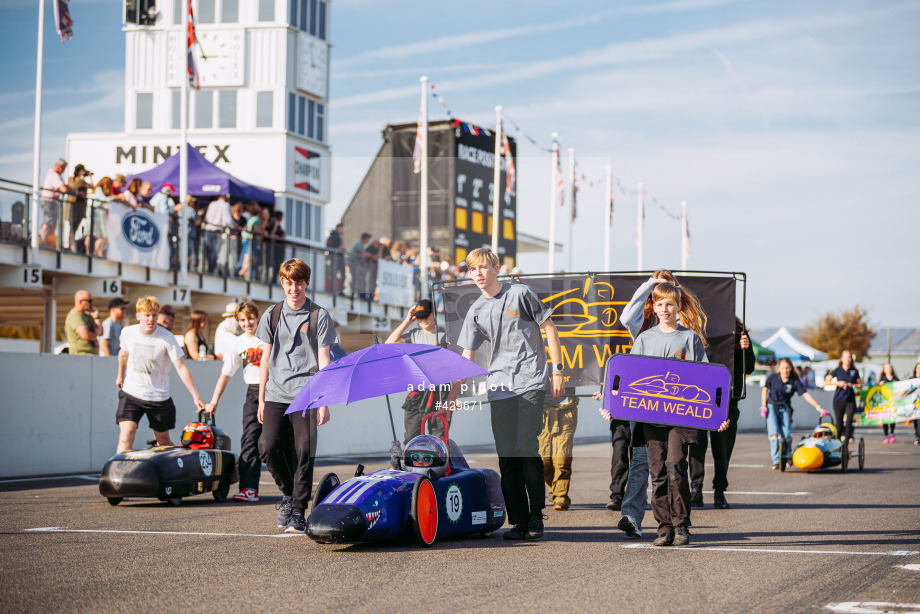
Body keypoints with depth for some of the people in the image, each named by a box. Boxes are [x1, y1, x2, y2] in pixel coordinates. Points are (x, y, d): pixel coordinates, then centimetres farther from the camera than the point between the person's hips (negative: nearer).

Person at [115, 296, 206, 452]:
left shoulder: (166, 338, -14)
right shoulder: (128, 332, -5)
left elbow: (181, 368, -14)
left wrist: (196, 396, -18)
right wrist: (120, 375, 33)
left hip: (159, 397, -1)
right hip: (131, 393, 1)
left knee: (163, 440, 12)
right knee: (126, 434, -17)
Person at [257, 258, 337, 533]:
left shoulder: (319, 316, 4)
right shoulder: (272, 315, 10)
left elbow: (323, 361, 3)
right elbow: (266, 358, 14)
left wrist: (324, 402, -3)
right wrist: (261, 399, 11)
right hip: (276, 395, 2)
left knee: (304, 452, -6)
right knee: (268, 446, -10)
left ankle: (298, 511, 4)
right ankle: (288, 493, 15)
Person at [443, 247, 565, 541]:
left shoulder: (520, 294, 1)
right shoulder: (475, 312, 12)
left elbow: (549, 329, 6)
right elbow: (466, 357, 13)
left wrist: (557, 370, 1)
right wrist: (452, 397, 5)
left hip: (531, 381, -4)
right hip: (500, 386, 4)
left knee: (526, 446, -13)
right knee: (506, 456, 0)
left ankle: (536, 515, 0)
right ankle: (519, 522, 5)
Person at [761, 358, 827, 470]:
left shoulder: (795, 381, -7)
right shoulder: (772, 377, -6)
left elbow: (806, 395, -10)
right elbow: (765, 389, 8)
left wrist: (819, 408, -16)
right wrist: (763, 407, 2)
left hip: (785, 409, 1)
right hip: (771, 407, -1)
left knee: (786, 437, -8)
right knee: (774, 434, -18)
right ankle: (776, 461, -15)